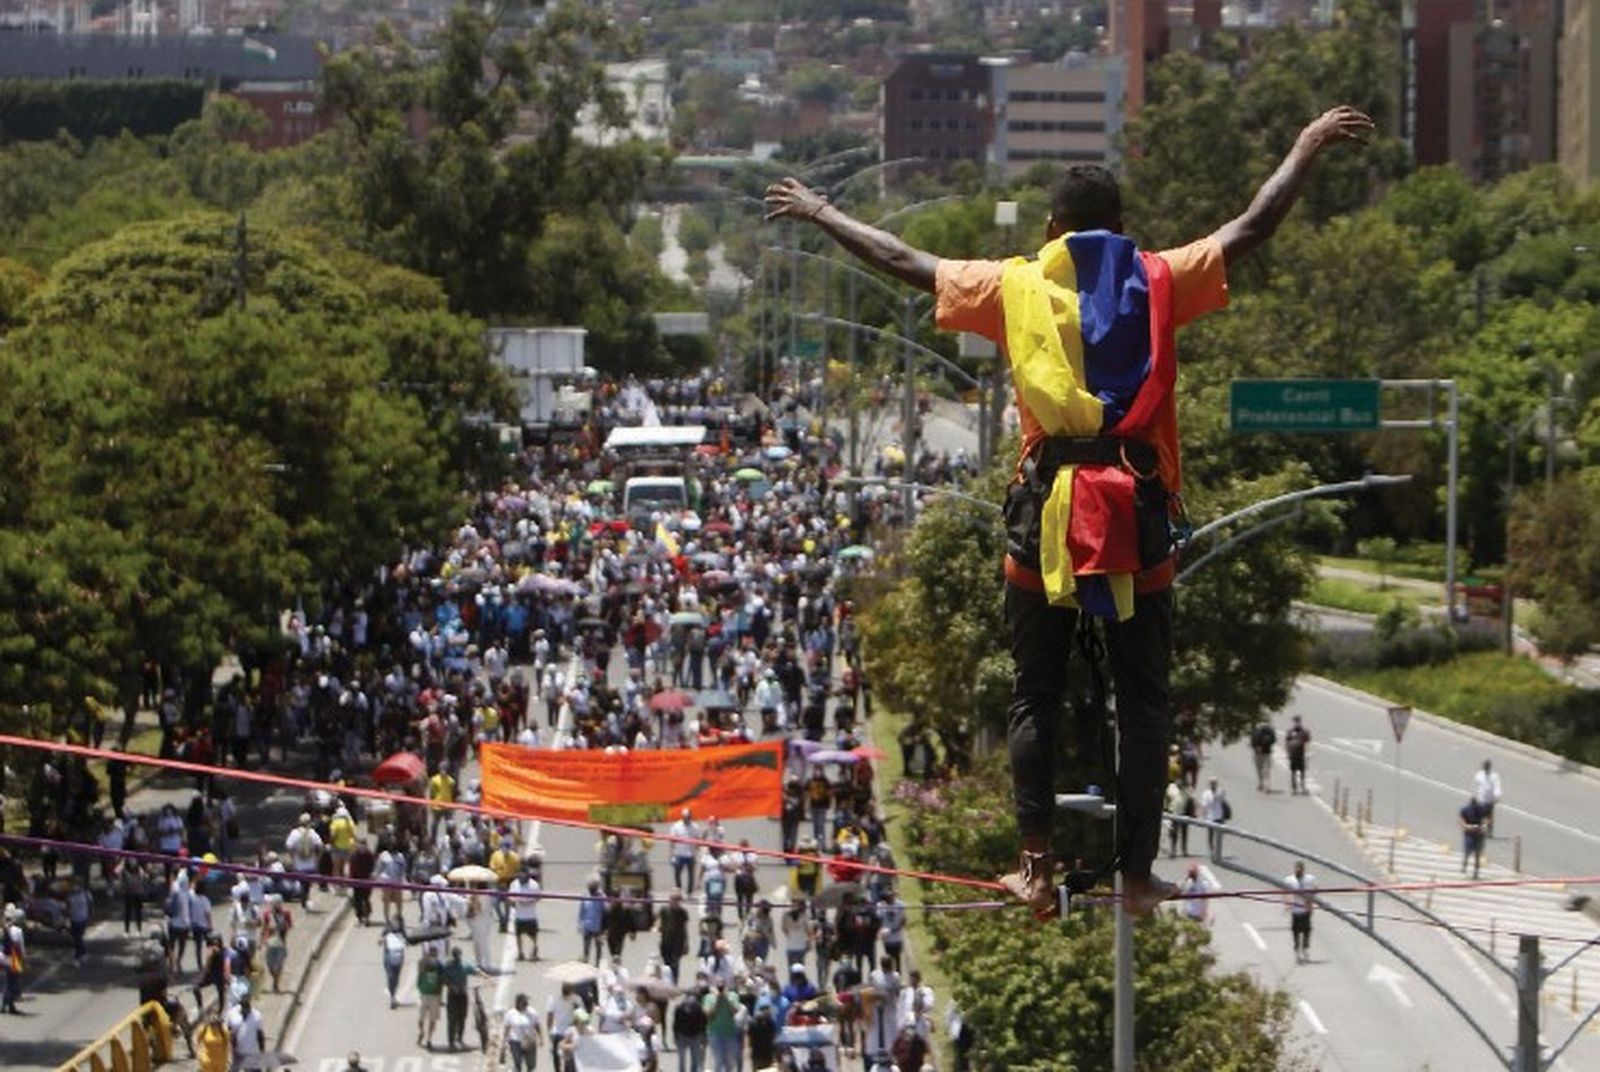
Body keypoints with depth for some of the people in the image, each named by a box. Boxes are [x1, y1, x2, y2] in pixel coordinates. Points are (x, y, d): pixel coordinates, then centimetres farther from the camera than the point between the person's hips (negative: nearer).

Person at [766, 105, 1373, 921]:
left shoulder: (1016, 288, 5)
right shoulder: (1158, 282, 4)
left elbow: (903, 262, 13)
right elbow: (1251, 228, 9)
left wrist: (819, 214, 26)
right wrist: (1308, 148, 21)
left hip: (1045, 511, 0)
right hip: (1137, 510, 0)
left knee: (1035, 696, 8)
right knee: (1142, 700, 5)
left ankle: (1037, 868, 5)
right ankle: (1138, 873, 5)